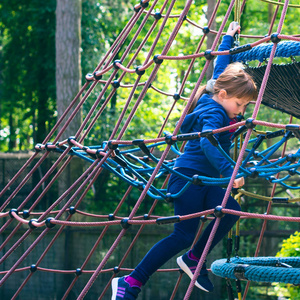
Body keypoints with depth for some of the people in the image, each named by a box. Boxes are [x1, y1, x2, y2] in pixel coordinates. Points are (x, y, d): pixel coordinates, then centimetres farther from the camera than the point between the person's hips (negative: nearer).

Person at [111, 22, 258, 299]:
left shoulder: (214, 98, 13)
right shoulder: (214, 112, -15)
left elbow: (220, 65, 30)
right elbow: (207, 143, -34)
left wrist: (229, 37, 41)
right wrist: (229, 172, -44)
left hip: (203, 181, 10)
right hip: (188, 176, -10)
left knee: (231, 209, -11)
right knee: (184, 235, -17)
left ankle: (193, 260, 1)